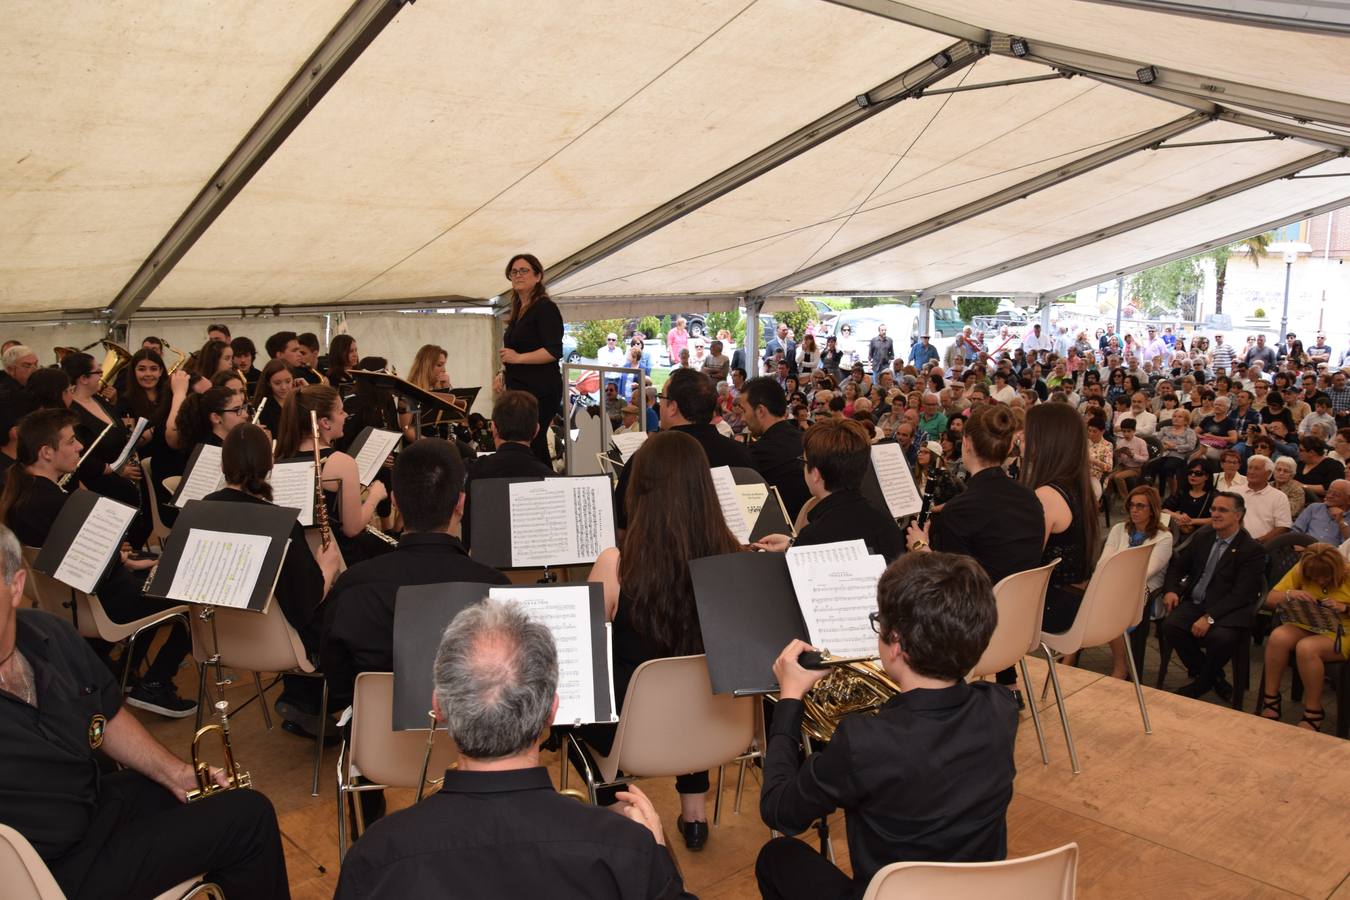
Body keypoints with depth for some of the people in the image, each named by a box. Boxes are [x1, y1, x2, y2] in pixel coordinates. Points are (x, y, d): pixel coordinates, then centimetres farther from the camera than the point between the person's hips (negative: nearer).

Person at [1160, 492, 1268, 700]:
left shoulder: (1252, 549, -7)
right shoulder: (1203, 536, 11)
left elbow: (1241, 594, -14)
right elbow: (1178, 564, 19)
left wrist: (1209, 617, -24)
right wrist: (1171, 589, -2)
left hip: (1228, 611, -5)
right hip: (1194, 603, 5)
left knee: (1221, 637, -36)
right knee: (1170, 625, -25)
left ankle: (1202, 682, -3)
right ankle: (1213, 677, -1)